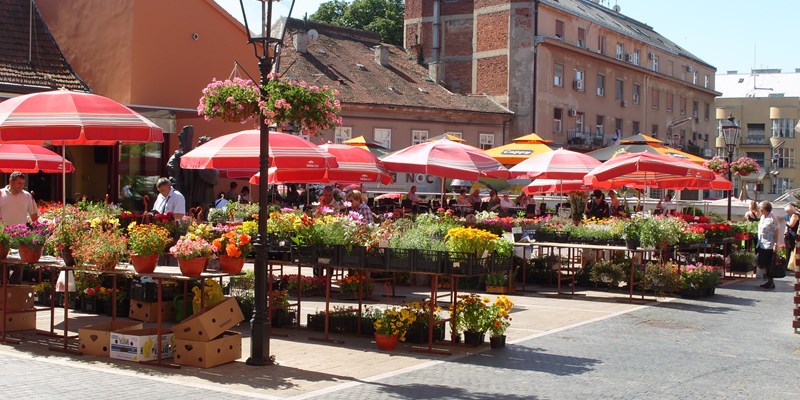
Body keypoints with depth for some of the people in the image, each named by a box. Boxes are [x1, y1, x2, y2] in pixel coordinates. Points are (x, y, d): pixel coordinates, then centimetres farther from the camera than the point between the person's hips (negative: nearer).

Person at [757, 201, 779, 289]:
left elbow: (776, 232, -15)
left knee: (769, 264, -2)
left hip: (769, 245, -9)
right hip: (762, 245, 9)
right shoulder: (762, 217, 10)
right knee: (761, 263, 11)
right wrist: (758, 244, 18)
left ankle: (771, 283, 7)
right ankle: (768, 281, 22)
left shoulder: (772, 219, -15)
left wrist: (776, 244, -19)